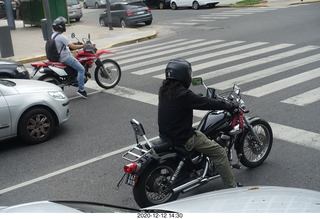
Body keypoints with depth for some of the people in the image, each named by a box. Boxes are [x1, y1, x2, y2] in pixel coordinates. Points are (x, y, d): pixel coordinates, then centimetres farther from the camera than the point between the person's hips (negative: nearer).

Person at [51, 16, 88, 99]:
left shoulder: (53, 35, 7)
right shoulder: (61, 37, -24)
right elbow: (73, 47, -27)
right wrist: (83, 45, -14)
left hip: (58, 55, 10)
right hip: (65, 58, -10)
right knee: (81, 69, -9)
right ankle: (81, 89, -10)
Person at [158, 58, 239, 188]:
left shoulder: (164, 90, 3)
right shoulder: (183, 94, -25)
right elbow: (205, 103, -18)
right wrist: (228, 106, -5)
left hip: (166, 133, 10)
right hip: (182, 138, -10)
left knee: (199, 134, 35)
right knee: (219, 152, -3)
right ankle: (232, 187, 3)